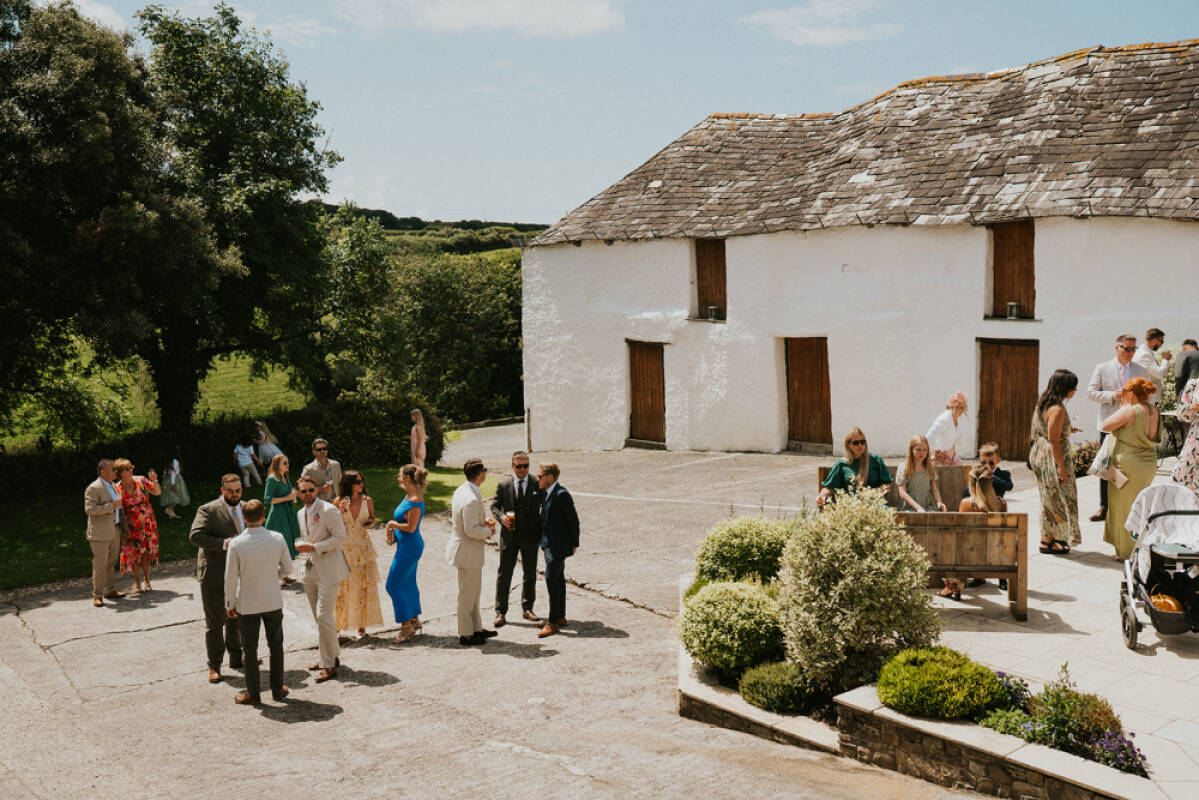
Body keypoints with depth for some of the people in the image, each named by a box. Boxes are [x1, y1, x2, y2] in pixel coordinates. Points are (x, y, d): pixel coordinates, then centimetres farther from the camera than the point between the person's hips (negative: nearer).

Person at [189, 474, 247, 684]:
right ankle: (214, 666, 10)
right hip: (214, 575, -5)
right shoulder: (208, 510, -11)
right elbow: (195, 535, -22)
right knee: (214, 621, 2)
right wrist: (223, 543, -29)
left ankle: (235, 656, 33)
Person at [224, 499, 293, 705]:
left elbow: (230, 578, -11)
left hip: (247, 605, -2)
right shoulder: (277, 538, -10)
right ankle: (277, 688, 25)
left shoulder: (236, 543, -16)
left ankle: (253, 693, 19)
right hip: (273, 602, 2)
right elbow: (287, 569, 0)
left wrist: (229, 604, 1)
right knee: (276, 645, 17)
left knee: (250, 649, 11)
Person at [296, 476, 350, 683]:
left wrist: (315, 547, -20)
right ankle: (331, 655, 27)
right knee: (318, 617, 14)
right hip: (310, 570, 8)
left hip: (328, 570, -8)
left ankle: (330, 665, -4)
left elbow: (340, 538, -17)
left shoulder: (329, 510, -12)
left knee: (324, 616, -11)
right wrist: (303, 550, 6)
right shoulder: (301, 514, 13)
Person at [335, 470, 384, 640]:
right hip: (344, 546, -2)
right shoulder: (339, 501, -5)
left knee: (364, 586, 2)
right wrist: (341, 511, -17)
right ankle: (337, 625, 14)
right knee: (341, 586, 2)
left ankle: (361, 625, 12)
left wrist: (370, 523, -9)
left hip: (363, 546, 2)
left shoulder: (367, 500, 0)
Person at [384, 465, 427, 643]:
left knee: (394, 585, -4)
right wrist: (392, 527, 5)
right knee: (408, 583, 19)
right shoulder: (408, 496, 8)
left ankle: (406, 626, 3)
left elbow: (411, 527, -23)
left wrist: (392, 523, -10)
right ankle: (415, 619, 31)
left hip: (410, 546, -10)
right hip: (408, 546, 10)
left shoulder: (415, 500, -22)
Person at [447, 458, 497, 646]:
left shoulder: (461, 490, 5)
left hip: (463, 549, 10)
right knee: (468, 594, 3)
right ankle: (465, 635, 14)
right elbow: (471, 530, -27)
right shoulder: (472, 499, -27)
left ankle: (476, 628, 32)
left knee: (474, 592, 20)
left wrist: (484, 521, 6)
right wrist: (489, 531, -10)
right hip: (468, 552, -10)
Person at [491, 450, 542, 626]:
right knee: (504, 574, 1)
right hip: (509, 536, -1)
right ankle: (501, 612, 8)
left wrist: (541, 531, -4)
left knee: (530, 574, 11)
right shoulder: (503, 485, 1)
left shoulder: (537, 485, 0)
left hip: (530, 536, 1)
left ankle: (527, 608, 26)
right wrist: (501, 517, -15)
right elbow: (494, 506, 6)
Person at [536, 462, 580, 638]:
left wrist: (574, 544, -8)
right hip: (550, 544, 10)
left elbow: (573, 520, -15)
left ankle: (553, 622, -3)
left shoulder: (562, 494, -19)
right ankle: (560, 617, 26)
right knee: (558, 580, 16)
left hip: (558, 545, -10)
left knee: (552, 580, -8)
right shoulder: (545, 493, 9)